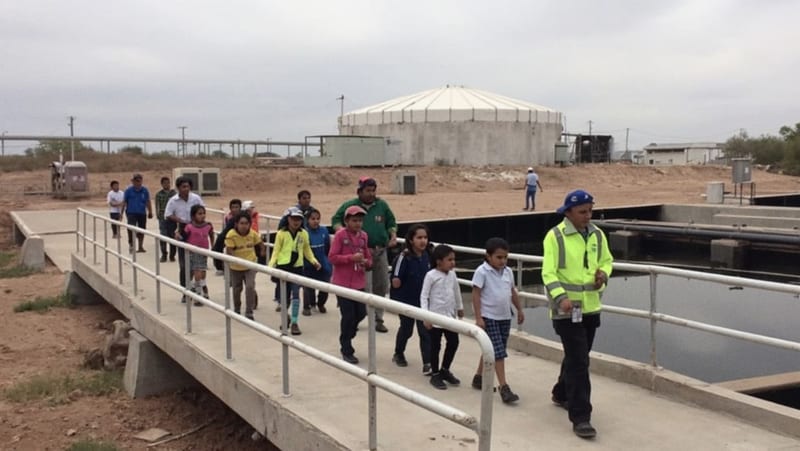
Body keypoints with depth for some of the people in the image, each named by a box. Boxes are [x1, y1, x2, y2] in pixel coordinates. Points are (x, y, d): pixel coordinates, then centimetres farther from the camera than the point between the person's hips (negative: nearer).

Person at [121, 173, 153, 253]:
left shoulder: (145, 190, 0)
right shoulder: (128, 190, -4)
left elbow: (148, 202, 10)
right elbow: (124, 202, 2)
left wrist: (150, 212, 12)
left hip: (142, 213, 3)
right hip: (131, 213, -3)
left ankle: (140, 246, 24)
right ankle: (131, 244, -2)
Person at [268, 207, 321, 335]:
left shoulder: (304, 234, 3)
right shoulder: (281, 233, -3)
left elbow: (307, 250, 12)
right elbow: (276, 250, 0)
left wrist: (314, 261, -2)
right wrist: (271, 264, -13)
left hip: (297, 267, 1)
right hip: (283, 266, -1)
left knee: (296, 295, -3)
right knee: (285, 295, 6)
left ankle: (294, 323, 3)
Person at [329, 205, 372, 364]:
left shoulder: (363, 235, 5)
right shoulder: (340, 235, -11)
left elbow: (368, 257, 14)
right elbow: (332, 257, -13)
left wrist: (366, 262, -10)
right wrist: (351, 257, -23)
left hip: (359, 282, 5)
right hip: (342, 282, -5)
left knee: (361, 313, 8)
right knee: (348, 316, -1)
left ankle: (346, 336, 35)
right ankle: (347, 351, 14)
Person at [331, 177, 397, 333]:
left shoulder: (382, 205, 10)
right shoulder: (349, 206, 1)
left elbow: (391, 223, 19)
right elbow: (335, 220, 10)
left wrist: (393, 236, 1)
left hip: (381, 251, 4)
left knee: (382, 286, 7)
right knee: (365, 288, -10)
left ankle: (378, 319, 18)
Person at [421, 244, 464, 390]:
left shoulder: (452, 274, 3)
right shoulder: (431, 275, -15)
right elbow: (424, 296, -14)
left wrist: (460, 307, 27)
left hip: (450, 316, 6)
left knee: (453, 342, 10)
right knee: (436, 346, 4)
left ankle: (445, 370, 27)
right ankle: (435, 374, 16)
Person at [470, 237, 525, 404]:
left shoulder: (508, 272, 6)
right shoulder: (482, 272, -13)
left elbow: (513, 292, 18)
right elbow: (476, 294, -13)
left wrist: (519, 310, 22)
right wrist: (478, 318, -17)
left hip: (505, 317, 7)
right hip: (489, 317, -7)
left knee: (491, 351, 16)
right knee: (498, 352, -10)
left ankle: (478, 377, 32)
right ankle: (504, 387, -8)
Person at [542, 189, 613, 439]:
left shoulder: (597, 235, 6)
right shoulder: (555, 236, -11)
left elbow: (607, 260, 20)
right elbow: (548, 273, -15)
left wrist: (604, 273, -3)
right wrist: (561, 297, -30)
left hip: (590, 307, 7)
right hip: (567, 309, -6)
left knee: (577, 357, 21)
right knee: (579, 361, -9)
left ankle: (561, 393, 45)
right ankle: (580, 417, -4)